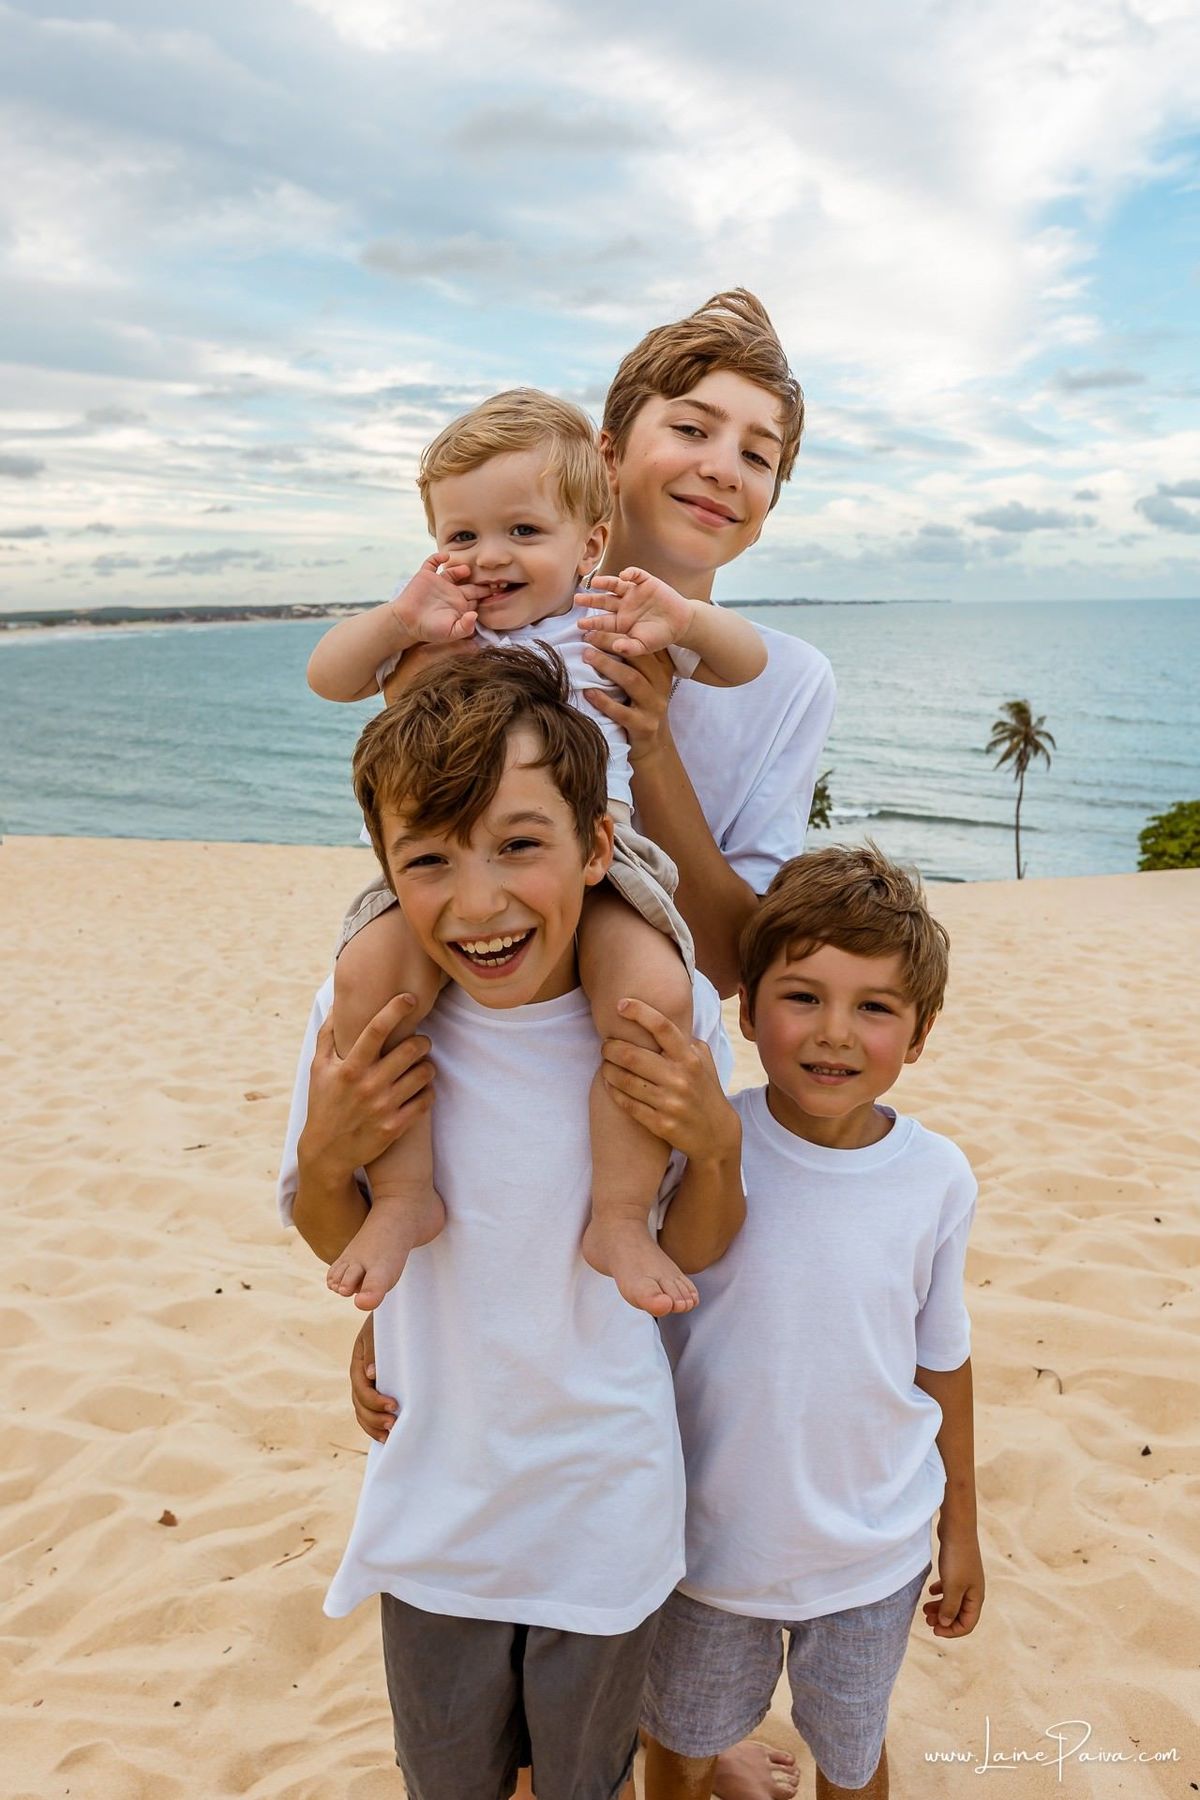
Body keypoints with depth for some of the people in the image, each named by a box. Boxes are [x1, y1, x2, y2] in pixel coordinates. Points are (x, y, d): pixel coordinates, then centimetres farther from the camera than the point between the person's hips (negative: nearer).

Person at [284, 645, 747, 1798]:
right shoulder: (370, 1019, -18)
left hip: (609, 1517, 0)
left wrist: (716, 1142, -23)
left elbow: (691, 1251, -4)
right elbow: (340, 1246, -2)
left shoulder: (662, 1020, -19)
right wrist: (327, 1153, -22)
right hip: (436, 1516, 1)